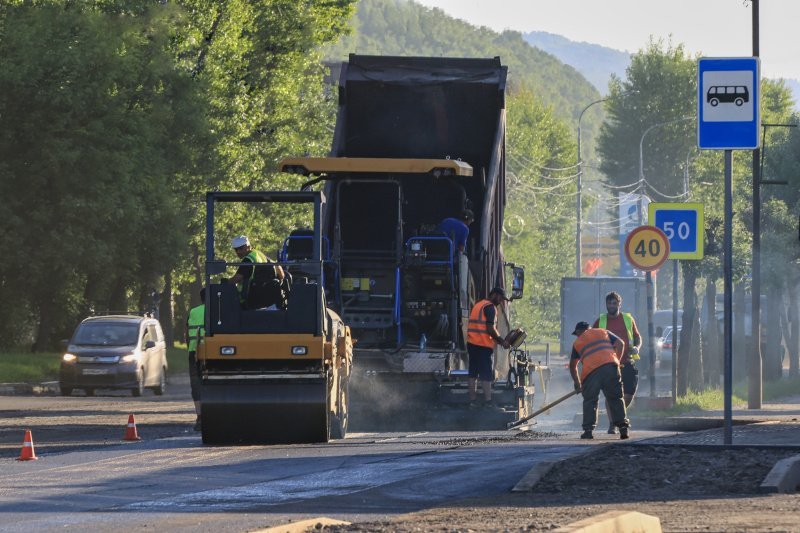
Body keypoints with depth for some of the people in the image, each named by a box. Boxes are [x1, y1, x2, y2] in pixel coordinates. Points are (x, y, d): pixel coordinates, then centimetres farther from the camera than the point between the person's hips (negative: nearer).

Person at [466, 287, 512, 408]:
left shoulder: (478, 305, 21)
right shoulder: (490, 307, -9)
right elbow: (490, 329, -17)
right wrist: (502, 342, -9)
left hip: (472, 343, 9)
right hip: (483, 345, -9)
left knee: (473, 373, 9)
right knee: (486, 375, -7)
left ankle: (472, 400, 10)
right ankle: (487, 402, -10)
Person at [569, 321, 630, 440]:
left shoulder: (578, 342, 24)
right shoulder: (603, 332, 27)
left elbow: (572, 365, 26)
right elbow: (620, 343, 14)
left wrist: (577, 383, 36)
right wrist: (616, 360, 20)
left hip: (591, 370, -1)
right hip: (610, 366, 1)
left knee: (589, 401, 8)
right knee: (616, 399, 7)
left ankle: (588, 429, 2)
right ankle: (623, 427, -1)